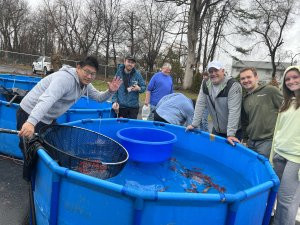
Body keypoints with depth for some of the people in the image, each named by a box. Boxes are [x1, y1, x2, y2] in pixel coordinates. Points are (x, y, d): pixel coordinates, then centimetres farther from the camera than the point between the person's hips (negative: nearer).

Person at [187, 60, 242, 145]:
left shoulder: (233, 85, -22)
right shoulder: (205, 85, -3)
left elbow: (234, 111, -28)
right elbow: (200, 105, -4)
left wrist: (231, 134, -32)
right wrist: (194, 124, -9)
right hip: (216, 129, 5)